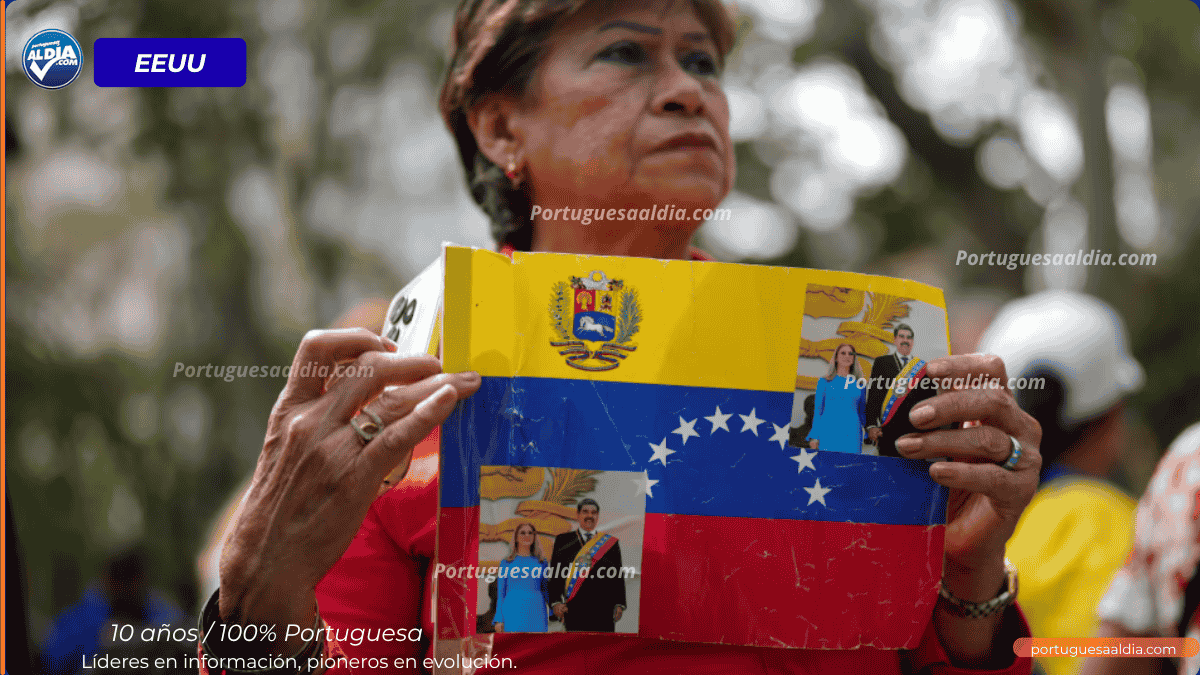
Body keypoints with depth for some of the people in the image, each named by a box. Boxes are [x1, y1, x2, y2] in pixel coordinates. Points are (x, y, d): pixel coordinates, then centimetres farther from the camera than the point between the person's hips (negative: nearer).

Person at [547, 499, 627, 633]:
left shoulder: (611, 543, 14)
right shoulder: (563, 541, 11)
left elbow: (618, 577, 11)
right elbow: (555, 575, 6)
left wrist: (619, 605, 1)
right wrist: (556, 602, -7)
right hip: (574, 608, -1)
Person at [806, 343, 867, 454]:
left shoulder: (859, 383, 13)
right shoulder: (824, 382, 9)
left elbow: (863, 412, 18)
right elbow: (817, 410, 8)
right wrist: (814, 437, 1)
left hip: (852, 436, 1)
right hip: (828, 433, -1)